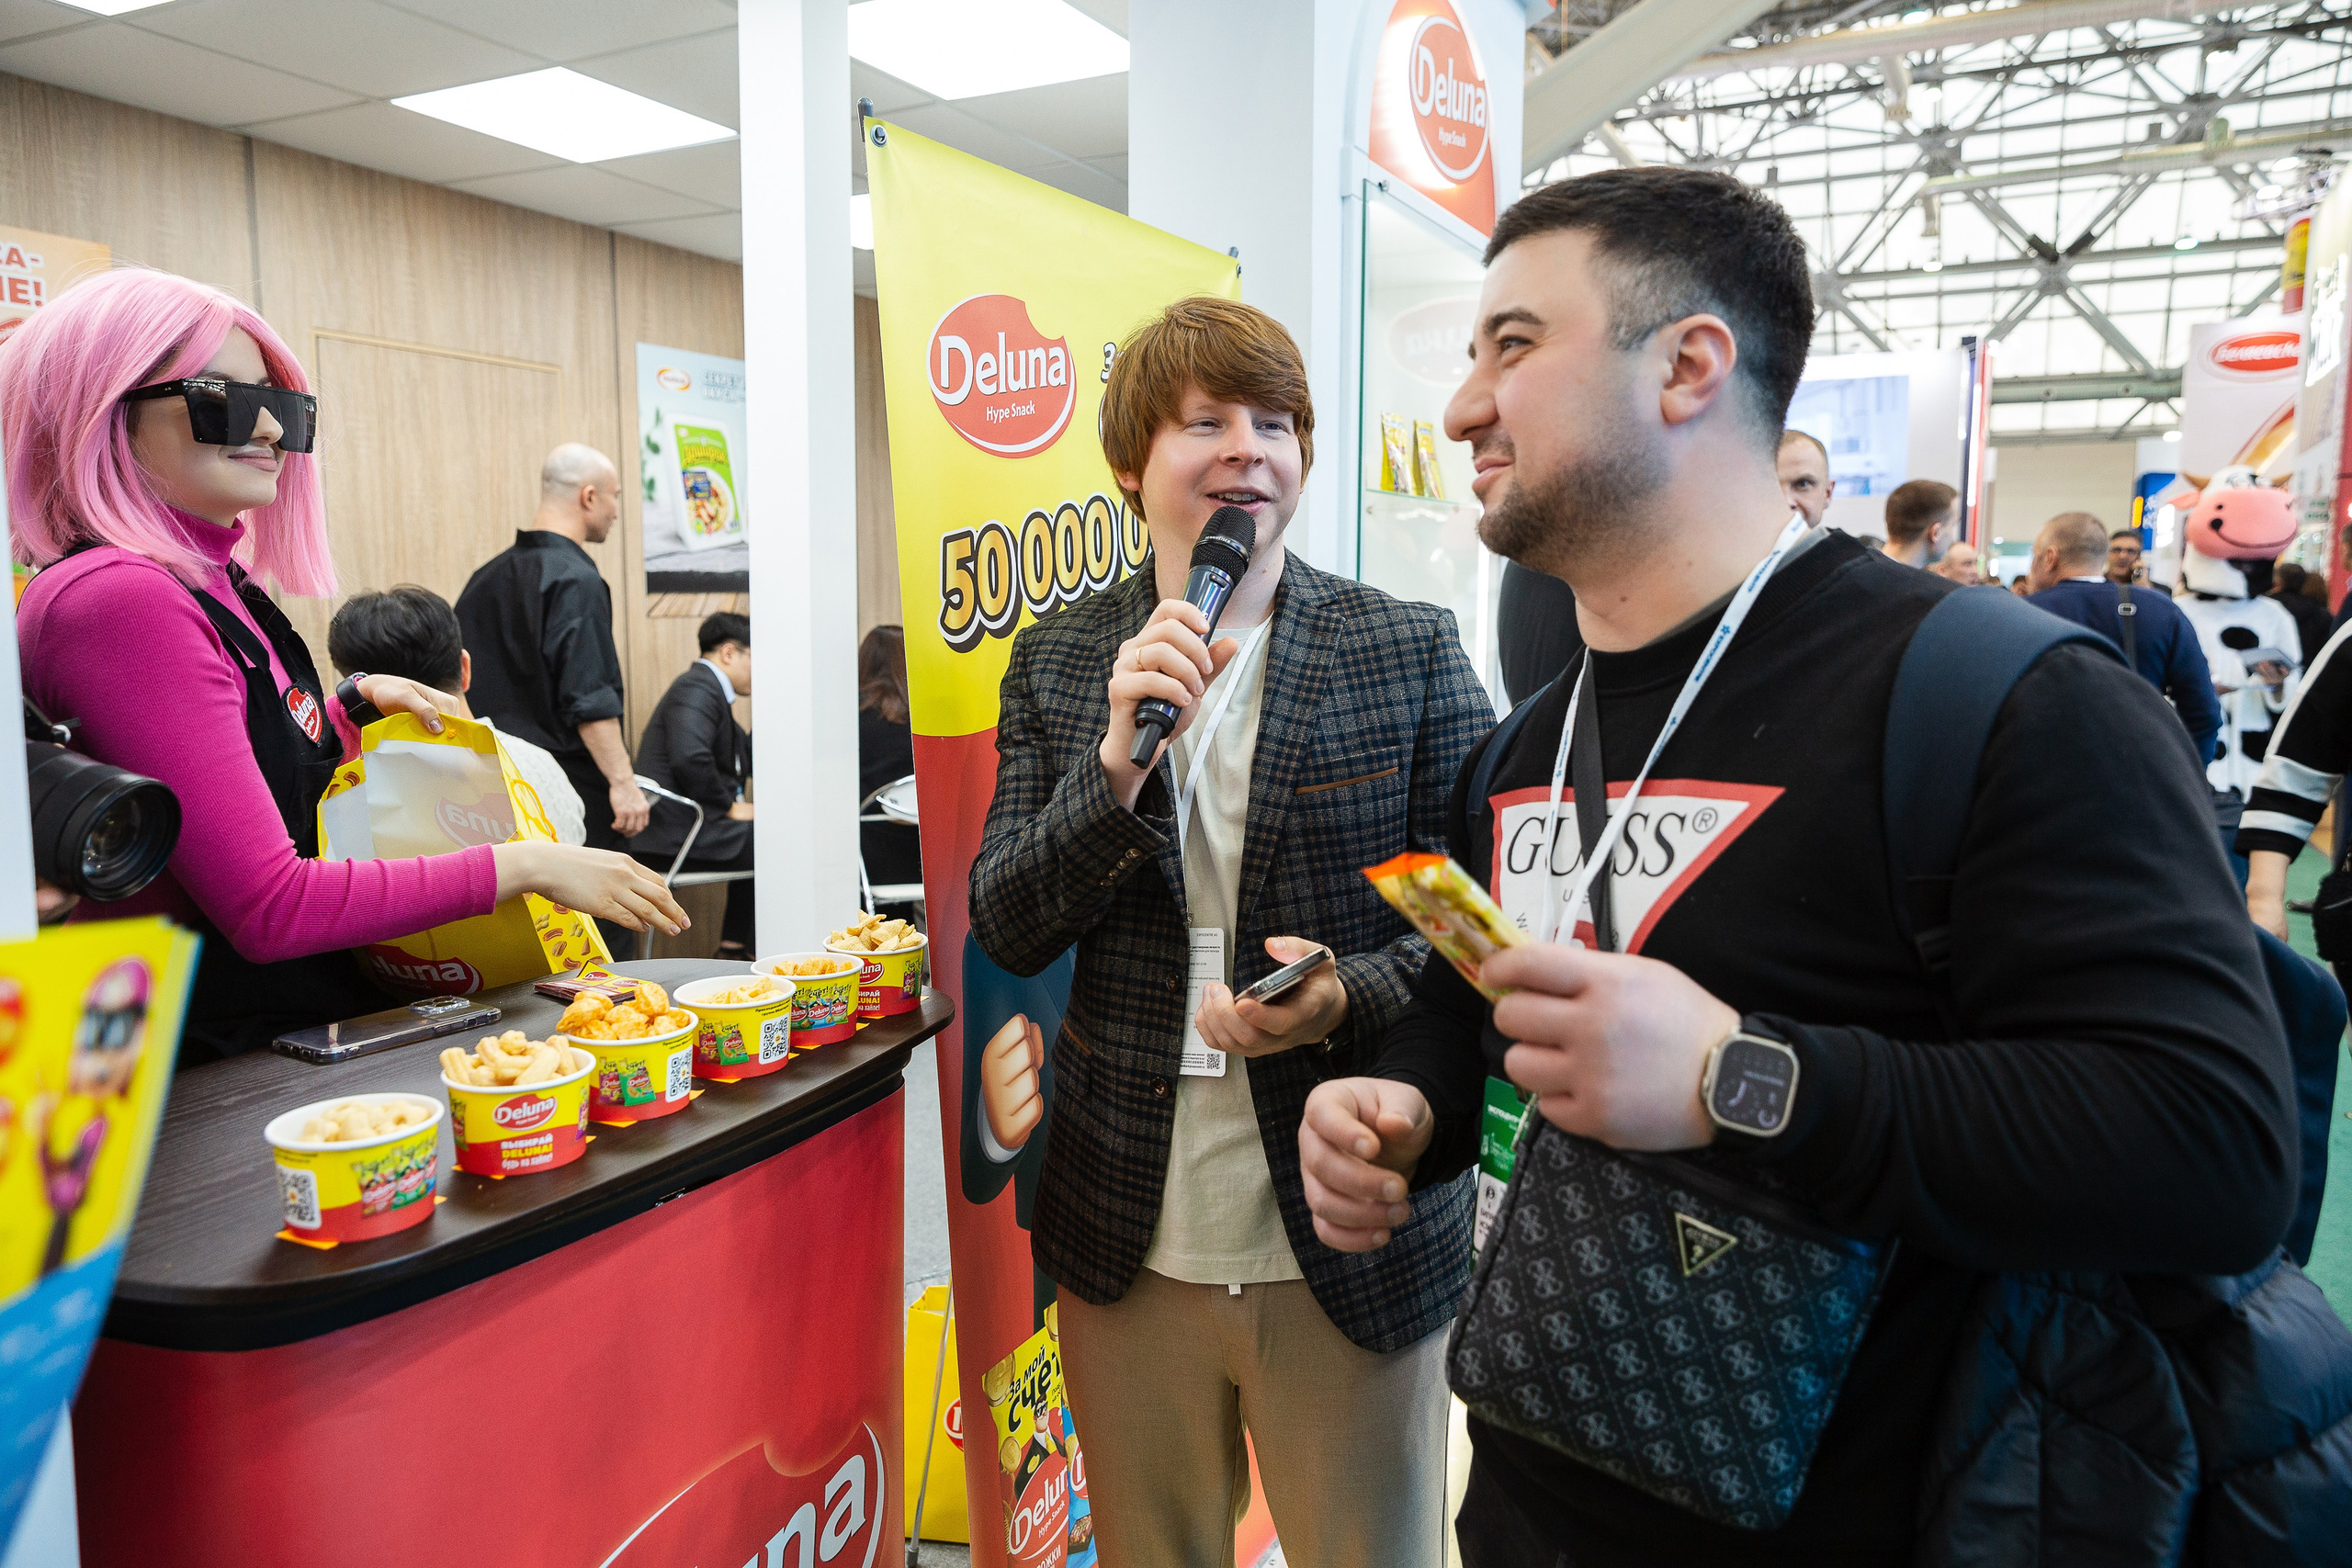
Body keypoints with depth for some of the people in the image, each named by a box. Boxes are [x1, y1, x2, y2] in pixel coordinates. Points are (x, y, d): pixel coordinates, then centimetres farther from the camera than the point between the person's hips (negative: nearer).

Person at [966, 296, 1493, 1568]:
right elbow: (1008, 931, -3)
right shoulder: (1054, 663, 1)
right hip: (1128, 1243, 2)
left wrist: (1346, 998, -22)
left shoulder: (1410, 652, -5)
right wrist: (1121, 758, -19)